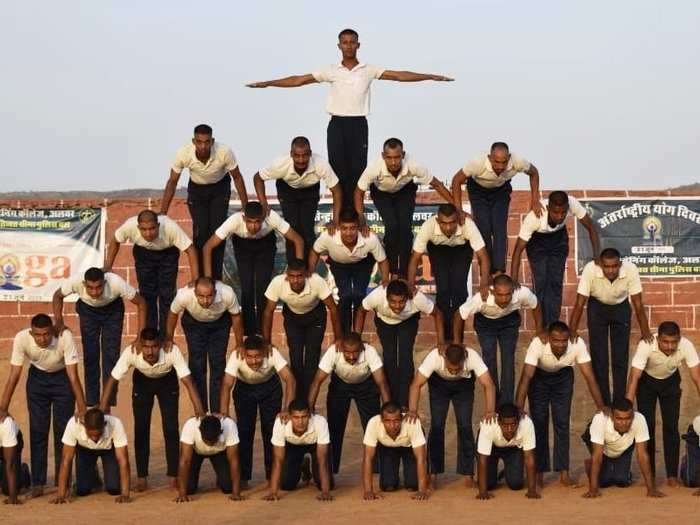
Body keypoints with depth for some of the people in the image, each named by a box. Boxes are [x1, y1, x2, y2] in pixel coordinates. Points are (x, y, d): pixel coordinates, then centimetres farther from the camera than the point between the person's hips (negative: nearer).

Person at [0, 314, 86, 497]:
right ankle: (37, 483, 3)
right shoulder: (21, 338, -29)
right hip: (37, 377, 1)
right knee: (38, 430, -3)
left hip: (62, 377, -1)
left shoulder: (65, 337, -34)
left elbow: (73, 377, -30)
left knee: (63, 430, -5)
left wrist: (82, 409, -33)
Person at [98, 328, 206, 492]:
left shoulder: (172, 352, -40)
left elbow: (188, 381, -40)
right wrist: (102, 410, -35)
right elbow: (113, 380, -29)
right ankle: (142, 477, 6)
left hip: (168, 381, -1)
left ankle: (173, 476, 3)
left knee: (171, 428, -8)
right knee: (141, 428, -5)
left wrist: (200, 411, -48)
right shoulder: (130, 353, -37)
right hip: (142, 381, 1)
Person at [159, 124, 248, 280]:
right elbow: (172, 182, -16)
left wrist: (245, 207, -15)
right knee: (200, 232, -9)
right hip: (196, 189, 1)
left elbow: (237, 177, -17)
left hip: (220, 188, 0)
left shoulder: (224, 152, -34)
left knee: (217, 232, -9)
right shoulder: (183, 154, -32)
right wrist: (162, 213, -15)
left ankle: (216, 278, 3)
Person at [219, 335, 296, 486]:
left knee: (271, 430, -6)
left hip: (270, 387, 0)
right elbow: (226, 385, -41)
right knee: (244, 430, -8)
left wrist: (287, 409, -53)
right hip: (244, 388, 0)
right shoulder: (236, 357, -36)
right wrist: (224, 414, -52)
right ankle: (243, 477, 4)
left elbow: (290, 380, -42)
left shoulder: (273, 354, -36)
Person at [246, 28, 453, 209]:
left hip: (358, 125, 0)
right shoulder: (331, 71, 5)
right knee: (338, 170, -1)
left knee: (357, 171, -2)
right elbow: (299, 80, 3)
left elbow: (399, 76, 0)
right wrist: (267, 83, -3)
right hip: (337, 125, 0)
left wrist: (431, 76, -8)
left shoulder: (369, 70, 5)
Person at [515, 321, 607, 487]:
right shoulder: (537, 344, -39)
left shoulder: (577, 344, -34)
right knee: (539, 422, -5)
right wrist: (519, 409, -47)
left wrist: (601, 406, -35)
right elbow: (526, 377, -41)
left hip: (563, 376, 1)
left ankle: (563, 471, 2)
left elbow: (589, 377, -30)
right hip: (539, 376, -1)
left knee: (562, 422, -5)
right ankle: (539, 472, 5)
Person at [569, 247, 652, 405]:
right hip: (597, 308, 0)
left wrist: (645, 332, -31)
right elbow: (579, 303, -29)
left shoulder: (631, 269, -32)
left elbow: (638, 303, -26)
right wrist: (572, 331, -34)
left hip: (621, 308, 1)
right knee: (599, 358, -1)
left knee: (620, 358, 1)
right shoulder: (590, 270, -34)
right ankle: (603, 403, 11)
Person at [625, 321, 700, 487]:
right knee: (648, 426, -5)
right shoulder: (646, 346, -38)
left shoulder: (686, 346, -33)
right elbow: (634, 377, -37)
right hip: (647, 381, -1)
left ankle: (672, 475, 4)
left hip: (671, 382, 1)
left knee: (671, 427, -5)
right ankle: (649, 475, 7)